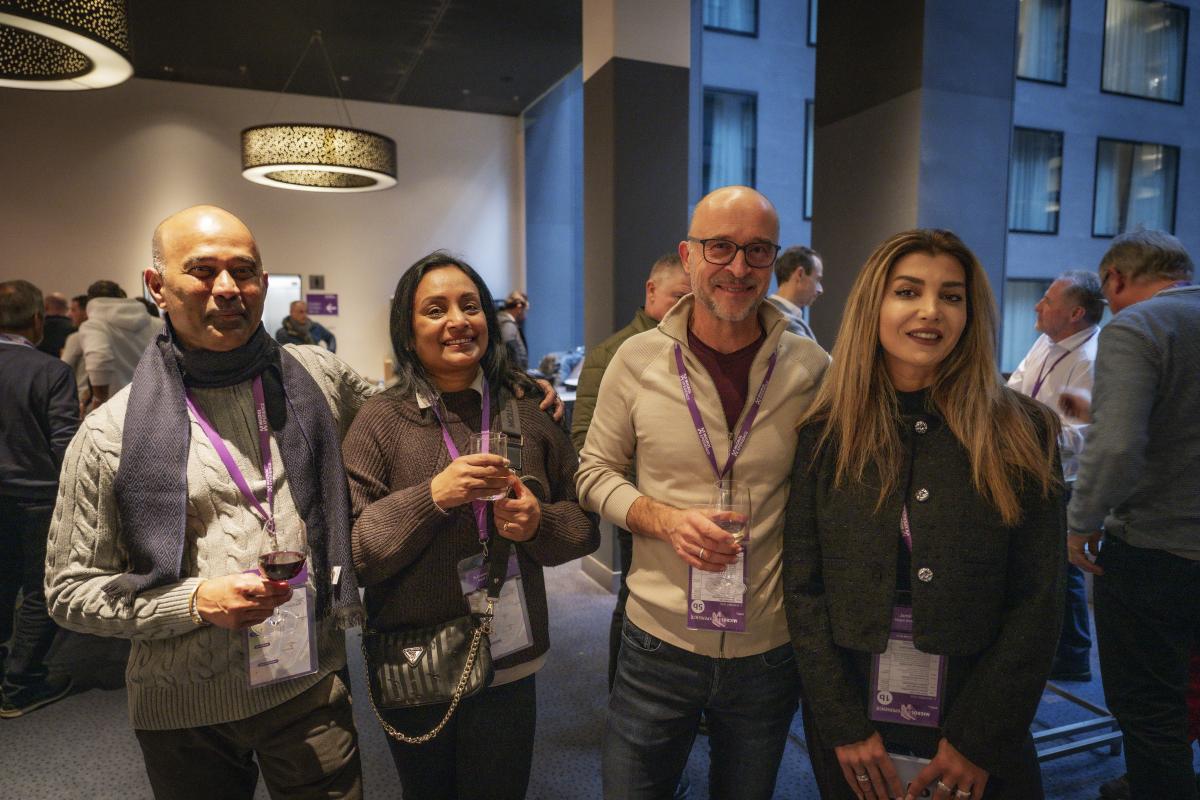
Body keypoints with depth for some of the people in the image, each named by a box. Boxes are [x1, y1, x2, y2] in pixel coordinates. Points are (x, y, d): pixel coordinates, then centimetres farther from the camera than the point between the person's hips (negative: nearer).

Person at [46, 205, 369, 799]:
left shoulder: (318, 378, -2)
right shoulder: (113, 431, -7)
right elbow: (70, 590, -1)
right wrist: (196, 600, -17)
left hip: (311, 685, 1)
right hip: (184, 709, -1)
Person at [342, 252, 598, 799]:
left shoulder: (526, 412, -2)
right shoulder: (380, 420, -8)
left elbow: (586, 522, 5)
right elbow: (349, 550, -11)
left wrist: (540, 523, -16)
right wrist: (431, 496, -24)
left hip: (510, 665, 1)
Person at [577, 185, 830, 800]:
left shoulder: (811, 368, -6)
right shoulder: (637, 359, -7)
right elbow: (596, 472, 0)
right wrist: (665, 519, -17)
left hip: (770, 649, 1)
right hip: (659, 640, 0)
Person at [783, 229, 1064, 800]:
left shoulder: (1023, 433, -6)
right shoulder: (826, 434, -5)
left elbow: (1037, 603, -6)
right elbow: (803, 588, -5)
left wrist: (979, 741, -10)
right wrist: (845, 728, -10)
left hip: (981, 738, 0)